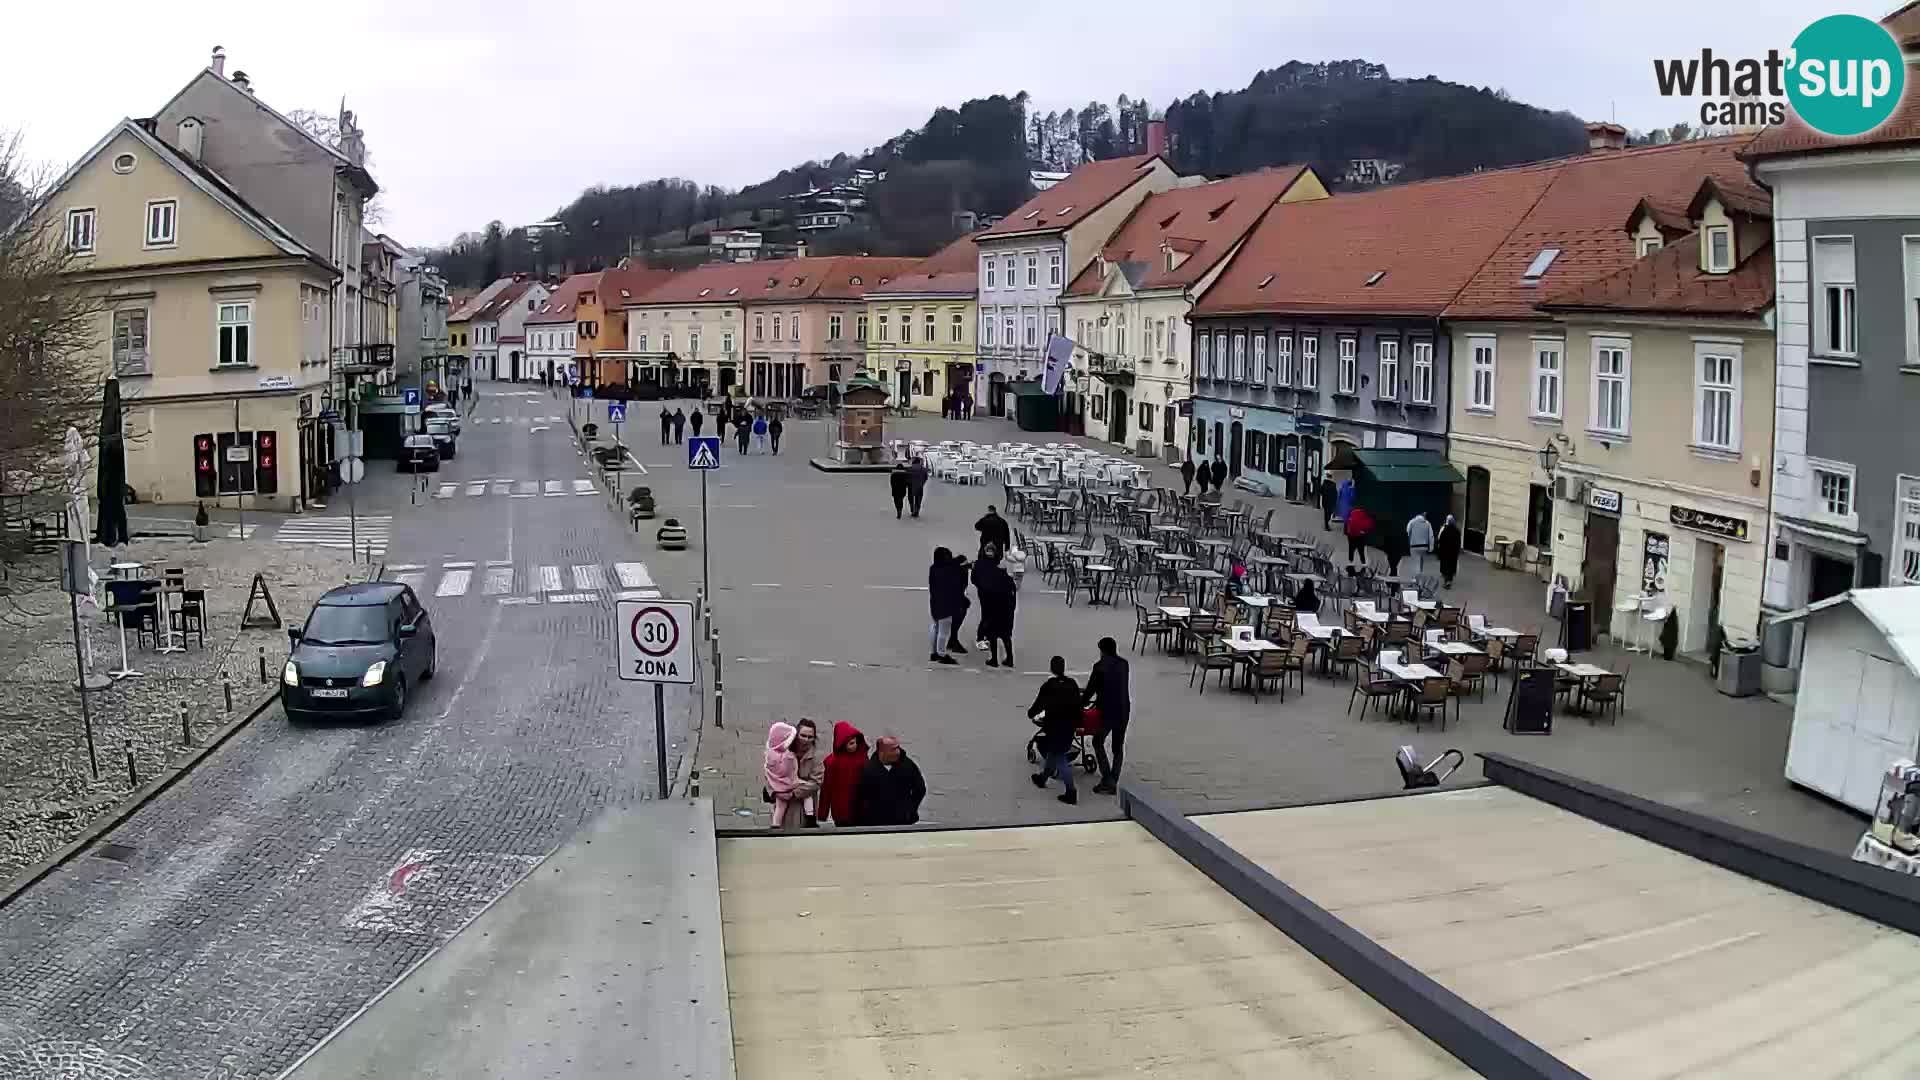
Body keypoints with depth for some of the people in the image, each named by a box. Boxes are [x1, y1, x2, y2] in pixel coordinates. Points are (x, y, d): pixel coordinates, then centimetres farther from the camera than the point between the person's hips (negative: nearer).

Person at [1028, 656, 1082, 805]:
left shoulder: (1048, 686, -14)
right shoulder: (1072, 684, 0)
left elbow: (1039, 704, -6)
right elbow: (1078, 705, 5)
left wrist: (1031, 713, 14)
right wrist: (1077, 723, 15)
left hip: (1054, 727, -6)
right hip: (1070, 727, 6)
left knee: (1059, 759, 0)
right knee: (1052, 753, 25)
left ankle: (1071, 792, -6)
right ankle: (1043, 777, 44)